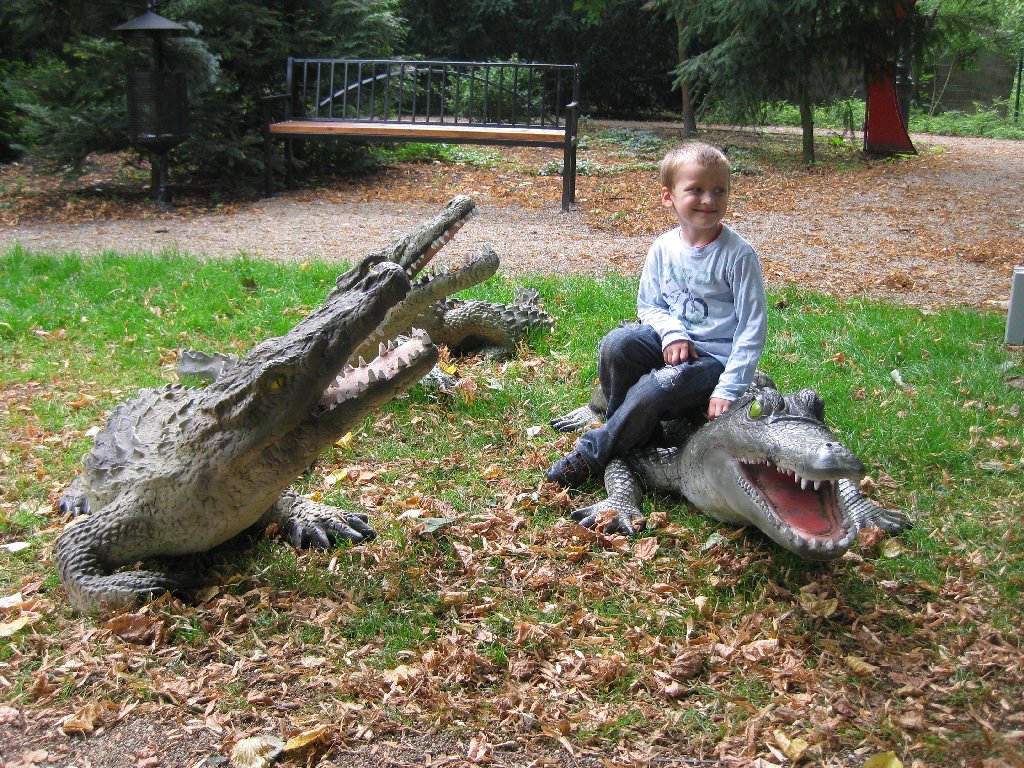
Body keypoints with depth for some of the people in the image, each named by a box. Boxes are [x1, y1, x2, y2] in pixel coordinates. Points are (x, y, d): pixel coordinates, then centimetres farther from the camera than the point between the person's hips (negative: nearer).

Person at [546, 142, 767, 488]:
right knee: (617, 343, -24)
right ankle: (641, 434, -3)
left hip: (717, 357, -5)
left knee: (654, 388, -31)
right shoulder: (664, 248, 0)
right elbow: (648, 305, 9)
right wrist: (672, 331, -15)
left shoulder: (738, 255, -14)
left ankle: (592, 454, -11)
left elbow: (752, 327, -13)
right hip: (672, 344, 5)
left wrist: (729, 389, -19)